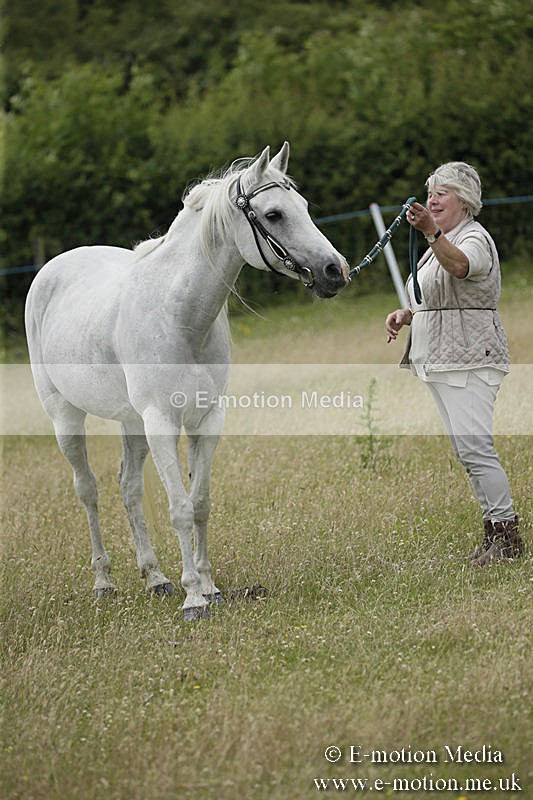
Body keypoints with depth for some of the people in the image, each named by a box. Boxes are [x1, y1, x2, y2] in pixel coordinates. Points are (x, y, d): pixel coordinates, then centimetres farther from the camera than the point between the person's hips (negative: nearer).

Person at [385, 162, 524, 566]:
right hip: (442, 363, 10)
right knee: (469, 450, 9)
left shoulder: (475, 238, -11)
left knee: (474, 448, -16)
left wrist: (431, 232, -52)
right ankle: (497, 532, 13)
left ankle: (507, 533, -14)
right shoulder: (442, 242, 21)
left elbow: (459, 265, -35)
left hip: (468, 361, -10)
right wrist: (406, 315, 13)